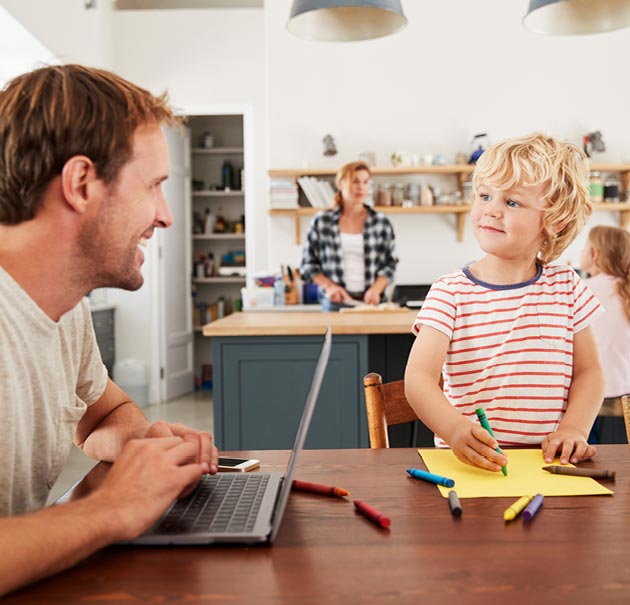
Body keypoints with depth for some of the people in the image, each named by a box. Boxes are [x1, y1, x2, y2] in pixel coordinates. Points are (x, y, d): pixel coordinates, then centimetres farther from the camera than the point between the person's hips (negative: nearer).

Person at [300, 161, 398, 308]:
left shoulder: (381, 222, 3)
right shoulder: (321, 221, 1)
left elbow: (390, 263, 5)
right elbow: (308, 263, 5)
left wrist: (375, 289, -12)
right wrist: (329, 286, -9)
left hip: (370, 302, 1)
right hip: (335, 302, -1)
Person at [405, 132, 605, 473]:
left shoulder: (566, 286, 6)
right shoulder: (451, 293, -4)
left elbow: (588, 372, 12)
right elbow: (418, 377, -14)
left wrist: (574, 428, -6)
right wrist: (455, 429, -32)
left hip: (548, 461, 3)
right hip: (468, 460, -2)